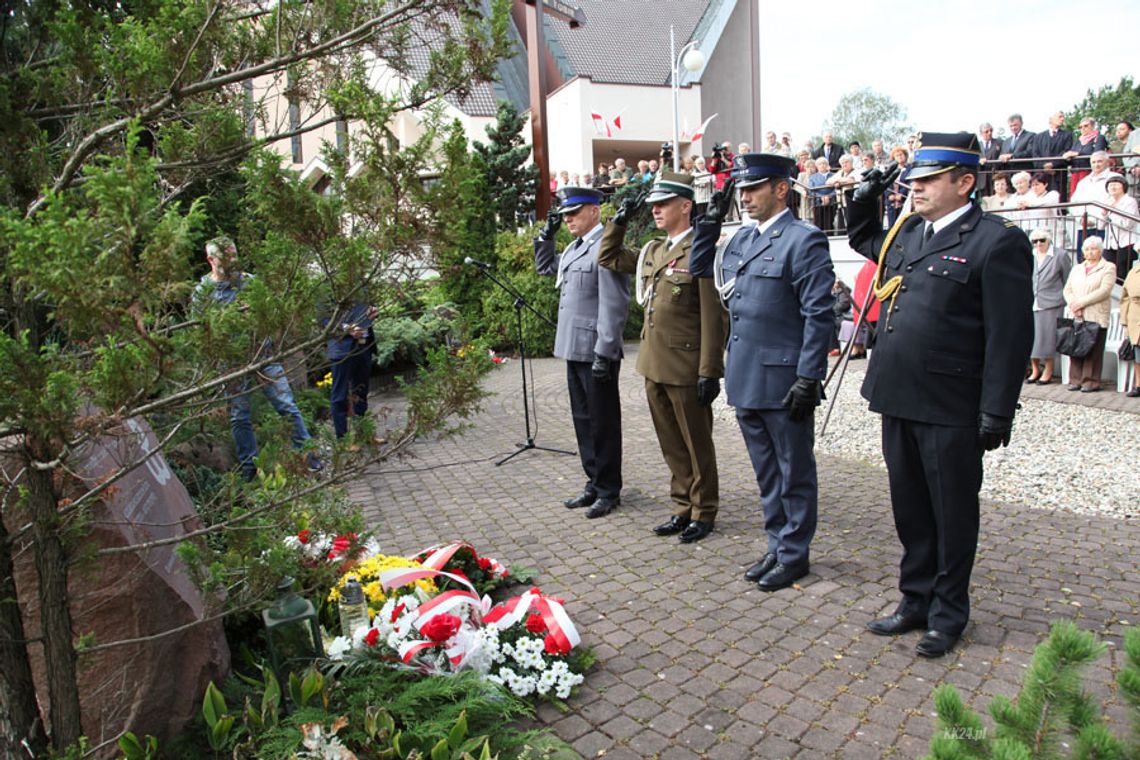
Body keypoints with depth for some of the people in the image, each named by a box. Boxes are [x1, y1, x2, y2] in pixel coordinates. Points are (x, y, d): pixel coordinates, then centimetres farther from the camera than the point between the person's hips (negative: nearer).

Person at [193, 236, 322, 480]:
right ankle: (249, 468, 21)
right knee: (240, 416, 9)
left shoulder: (249, 280, 3)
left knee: (286, 405, 1)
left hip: (263, 352, 1)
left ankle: (308, 453, 11)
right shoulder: (202, 292, -2)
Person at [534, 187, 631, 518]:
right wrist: (546, 234, 17)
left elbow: (613, 304, -19)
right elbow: (545, 267, 32)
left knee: (603, 422, 3)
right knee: (583, 419, 16)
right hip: (574, 350, 9)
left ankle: (609, 490, 16)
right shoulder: (573, 248, 14)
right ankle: (594, 483, 28)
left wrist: (604, 353, -21)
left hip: (595, 352, -9)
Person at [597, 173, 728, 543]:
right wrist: (620, 219, 11)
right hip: (654, 365, 7)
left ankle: (703, 512, 22)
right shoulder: (653, 251, 12)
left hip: (685, 368, -7)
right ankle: (683, 507, 30)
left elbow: (713, 317, -14)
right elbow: (608, 257, 25)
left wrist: (709, 372, -17)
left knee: (696, 444, 7)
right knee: (671, 444, 16)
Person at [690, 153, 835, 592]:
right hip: (746, 382, 8)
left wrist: (808, 379, -19)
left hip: (783, 383, -8)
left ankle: (795, 554, 21)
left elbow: (820, 316, -15)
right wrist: (711, 219, 13)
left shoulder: (804, 240, -11)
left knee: (794, 473, 7)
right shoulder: (740, 240, 12)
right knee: (766, 472, 18)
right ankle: (777, 546, 32)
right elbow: (700, 269, 25)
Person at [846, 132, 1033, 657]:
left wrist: (997, 413, -15)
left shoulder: (996, 241, -11)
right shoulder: (907, 232, 11)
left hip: (950, 411, -7)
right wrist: (864, 199, 16)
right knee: (911, 511, 18)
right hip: (898, 399, 7)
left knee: (952, 515, 10)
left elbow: (1010, 336, -13)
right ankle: (916, 602, 34)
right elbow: (864, 241, 34)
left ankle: (948, 615, 27)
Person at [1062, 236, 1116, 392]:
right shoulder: (1076, 269, 21)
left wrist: (1081, 302, -12)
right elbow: (1067, 289, 12)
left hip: (1097, 316, -4)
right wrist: (1073, 305, -6)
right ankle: (1076, 380, 4)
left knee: (1094, 350, -5)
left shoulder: (1108, 268, 6)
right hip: (1076, 316, 4)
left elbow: (1104, 291, -7)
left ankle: (1091, 382, -1)